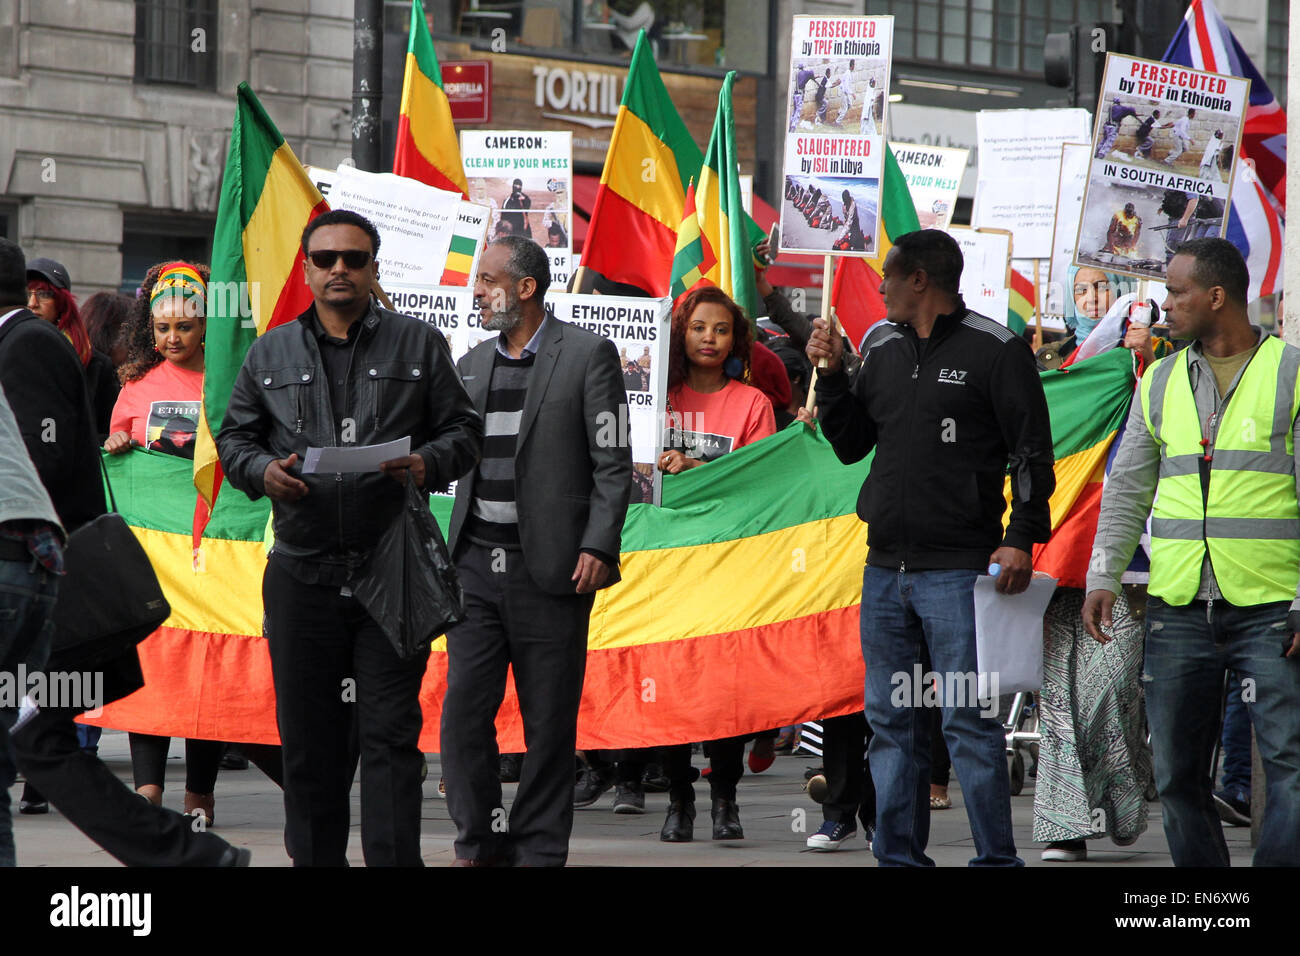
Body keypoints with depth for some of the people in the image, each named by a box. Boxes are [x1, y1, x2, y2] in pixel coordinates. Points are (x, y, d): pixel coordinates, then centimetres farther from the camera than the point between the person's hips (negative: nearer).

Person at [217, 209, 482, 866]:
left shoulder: (418, 345, 9)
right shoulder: (270, 354, 13)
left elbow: (463, 430, 9)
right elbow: (234, 438, 16)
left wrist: (427, 464, -12)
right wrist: (262, 471, -6)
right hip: (302, 572, 2)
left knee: (390, 731, -6)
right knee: (308, 734, 6)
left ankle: (394, 862, -5)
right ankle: (315, 861, 16)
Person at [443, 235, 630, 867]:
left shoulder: (587, 356, -1)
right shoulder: (471, 365, 16)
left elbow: (613, 464, -4)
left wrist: (597, 547, -13)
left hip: (550, 568, -5)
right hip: (475, 564, 5)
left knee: (549, 720, 1)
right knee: (463, 709, -2)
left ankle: (538, 849, 9)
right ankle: (478, 843, 8)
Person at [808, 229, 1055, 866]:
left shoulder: (994, 351, -3)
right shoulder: (881, 349, 15)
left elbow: (1032, 453, -5)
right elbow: (851, 445, 21)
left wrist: (1021, 537, -14)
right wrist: (832, 376, 8)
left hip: (959, 569, -6)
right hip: (885, 568, 6)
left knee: (968, 721, -8)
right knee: (891, 722, 8)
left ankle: (996, 860, -4)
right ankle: (899, 857, 14)